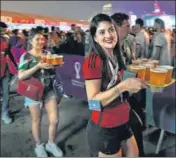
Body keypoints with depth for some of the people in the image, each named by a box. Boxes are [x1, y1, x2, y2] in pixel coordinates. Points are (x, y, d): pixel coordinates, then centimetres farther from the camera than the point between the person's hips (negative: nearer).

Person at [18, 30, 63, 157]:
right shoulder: (26, 56, -8)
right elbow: (21, 76, -18)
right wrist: (38, 66, -26)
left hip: (49, 90, 4)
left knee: (54, 120, 3)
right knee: (36, 121, 10)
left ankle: (51, 143, 29)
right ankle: (39, 146, 34)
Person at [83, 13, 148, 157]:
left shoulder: (115, 57, 3)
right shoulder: (93, 60, -23)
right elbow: (93, 102, -27)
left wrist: (132, 84, 2)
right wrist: (123, 86, -32)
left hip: (122, 121, 8)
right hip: (104, 128, -8)